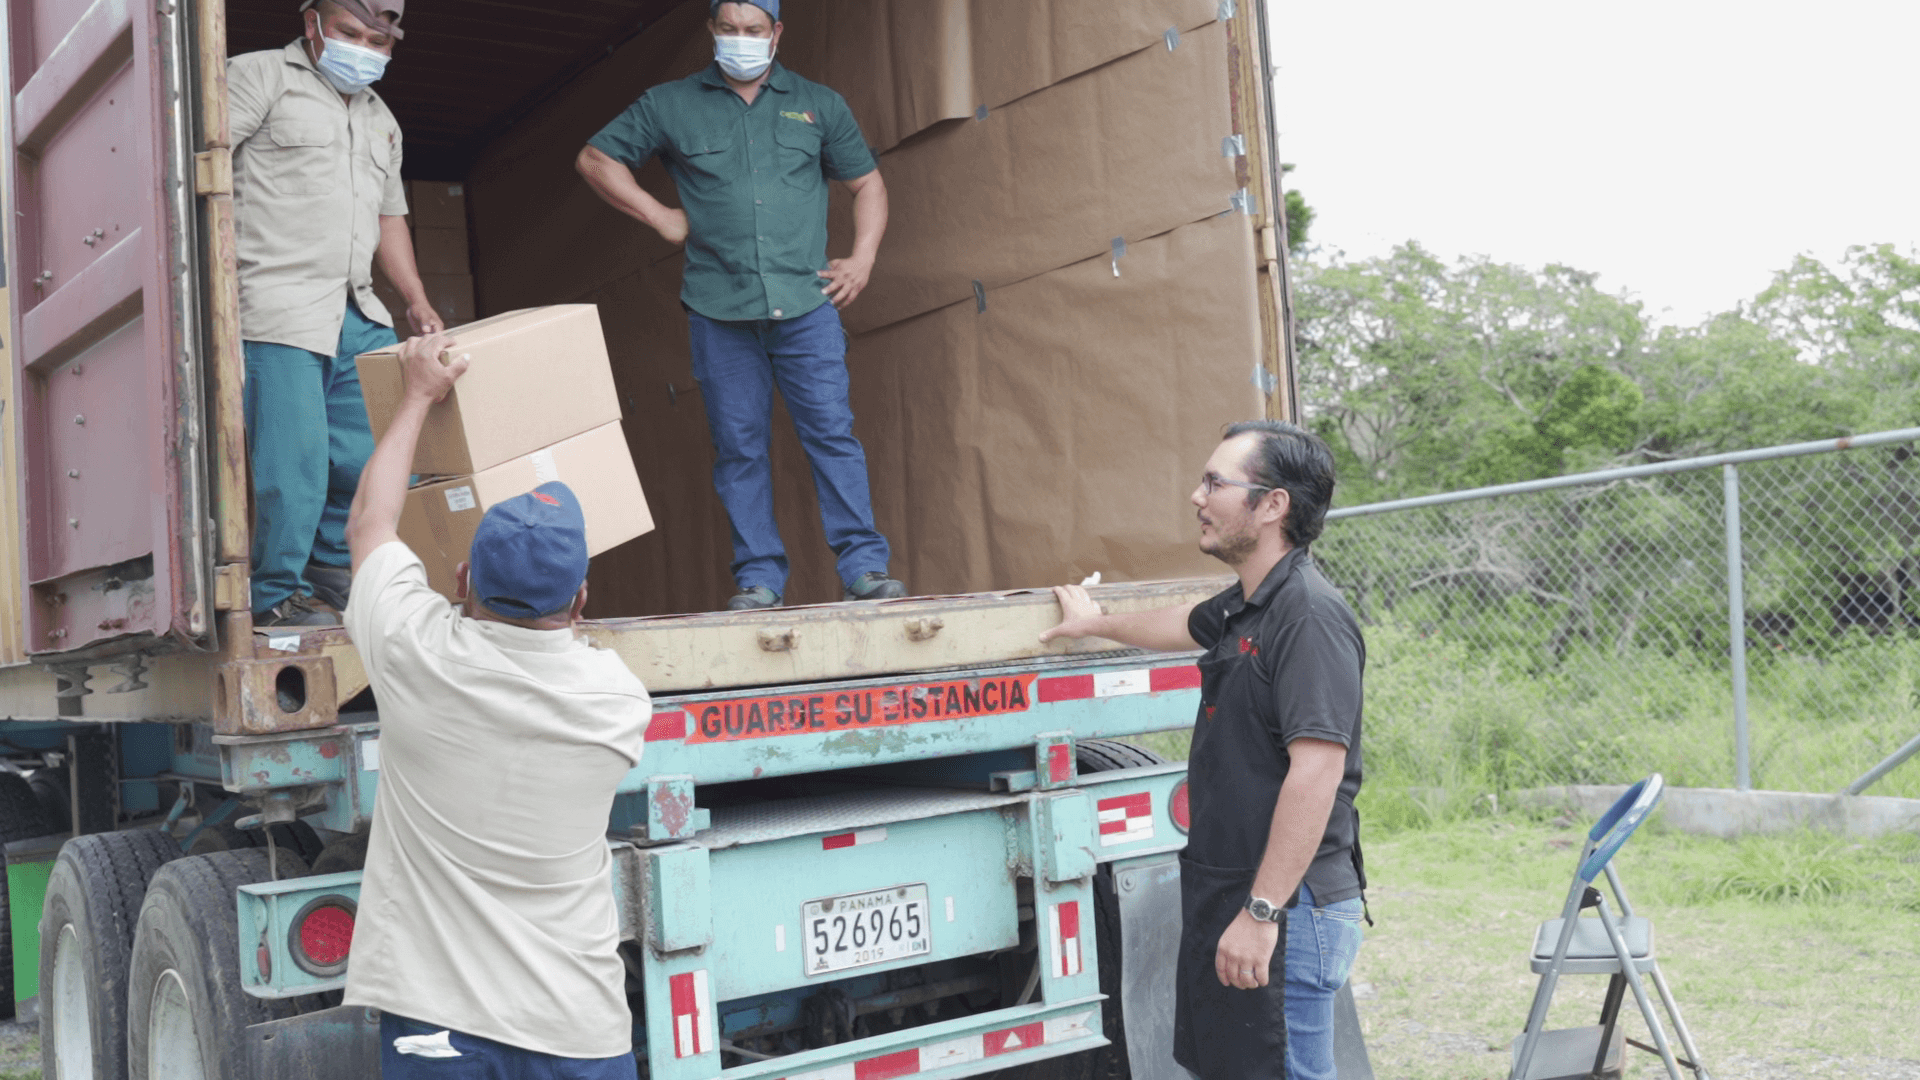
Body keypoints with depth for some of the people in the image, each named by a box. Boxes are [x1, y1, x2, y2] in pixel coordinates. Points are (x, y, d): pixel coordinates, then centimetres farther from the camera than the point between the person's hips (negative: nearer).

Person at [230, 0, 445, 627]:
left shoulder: (380, 120, 25)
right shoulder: (260, 75, 4)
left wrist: (417, 301, 19)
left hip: (358, 315, 7)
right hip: (276, 309, -7)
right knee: (294, 460, -10)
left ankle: (333, 571, 21)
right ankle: (277, 596, 5)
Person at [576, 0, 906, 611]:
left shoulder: (818, 105, 13)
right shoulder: (670, 106, 10)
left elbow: (867, 182, 19)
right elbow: (595, 159, 15)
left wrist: (863, 258, 5)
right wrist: (659, 217, 5)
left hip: (806, 304, 0)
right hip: (719, 310, 0)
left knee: (831, 433, -6)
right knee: (739, 447, 1)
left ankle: (864, 569, -2)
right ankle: (759, 578, 7)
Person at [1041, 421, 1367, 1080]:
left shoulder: (1308, 617, -19)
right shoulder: (1246, 606, 12)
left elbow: (1317, 769, -26)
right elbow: (1186, 626, 37)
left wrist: (1261, 911, -27)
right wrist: (1095, 623, 52)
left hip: (1283, 908, -10)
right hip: (1228, 893, 10)